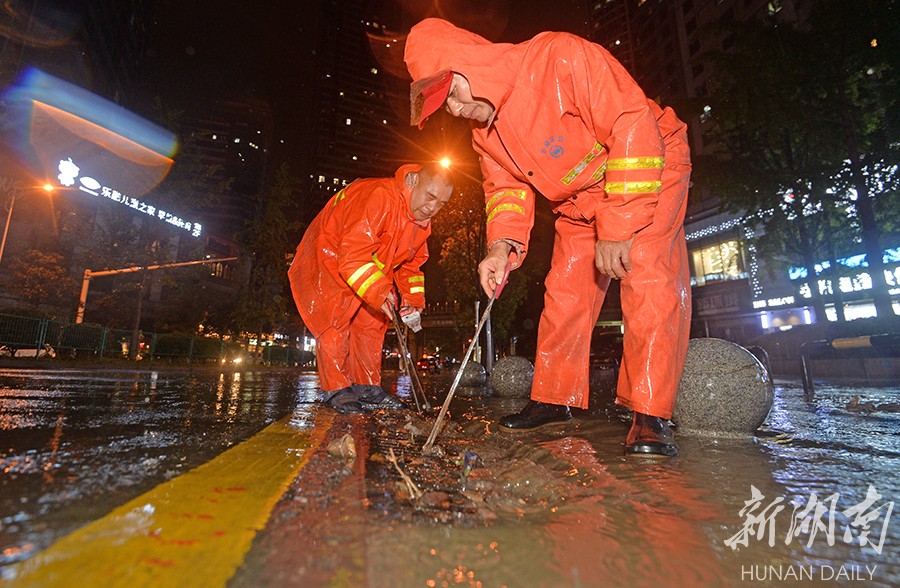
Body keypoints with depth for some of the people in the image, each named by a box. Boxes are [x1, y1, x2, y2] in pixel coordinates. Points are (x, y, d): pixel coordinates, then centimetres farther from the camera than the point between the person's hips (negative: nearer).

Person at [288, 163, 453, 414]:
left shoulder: (422, 220, -5)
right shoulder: (378, 197, -34)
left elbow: (411, 263, 4)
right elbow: (352, 254, -38)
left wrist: (413, 300, -9)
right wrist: (378, 291, -47)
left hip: (368, 267, 8)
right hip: (328, 259, -8)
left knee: (371, 321, 5)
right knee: (337, 318, -18)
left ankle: (367, 387, 13)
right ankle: (336, 389, -6)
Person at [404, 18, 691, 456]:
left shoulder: (560, 57, -27)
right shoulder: (484, 131, -5)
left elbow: (634, 129, -30)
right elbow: (504, 186, 3)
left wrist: (617, 229, -33)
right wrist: (501, 246, -16)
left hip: (651, 167, -6)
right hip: (581, 196, 6)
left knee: (648, 279, -24)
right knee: (564, 291, 0)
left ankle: (650, 415, -15)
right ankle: (554, 399, 11)